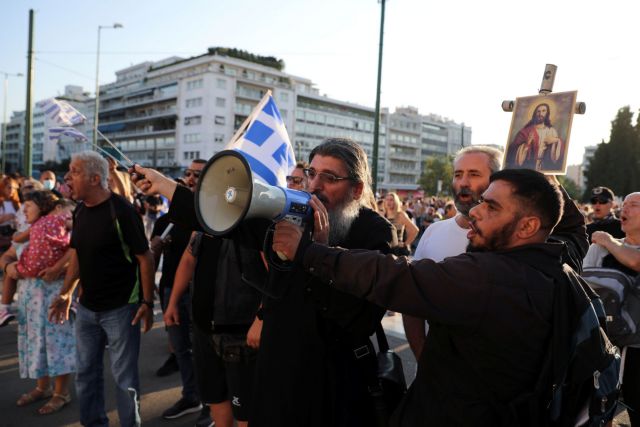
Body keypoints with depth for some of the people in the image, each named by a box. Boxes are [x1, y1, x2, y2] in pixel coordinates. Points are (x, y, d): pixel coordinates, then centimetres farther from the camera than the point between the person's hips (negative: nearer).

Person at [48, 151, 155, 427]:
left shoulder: (121, 211, -17)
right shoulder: (80, 211, 5)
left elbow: (145, 258, -15)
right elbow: (77, 255, 15)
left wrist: (148, 303, -17)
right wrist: (66, 293, 8)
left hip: (120, 309, -7)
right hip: (87, 308, 7)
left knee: (124, 376, 5)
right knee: (86, 372, 17)